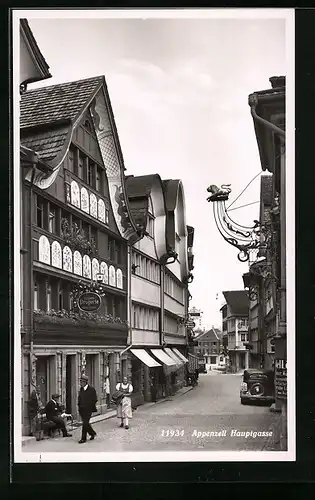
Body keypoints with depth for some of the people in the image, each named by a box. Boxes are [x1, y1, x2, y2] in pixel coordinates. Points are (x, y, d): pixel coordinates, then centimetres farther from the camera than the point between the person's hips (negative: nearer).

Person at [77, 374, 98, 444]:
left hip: (88, 409, -7)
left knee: (85, 423, -8)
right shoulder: (81, 389, 10)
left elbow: (95, 399, -9)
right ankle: (92, 433, 32)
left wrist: (88, 405, -12)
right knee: (85, 423, 12)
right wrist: (79, 405, 6)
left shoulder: (91, 389, -10)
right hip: (81, 409, 7)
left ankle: (83, 438, -2)